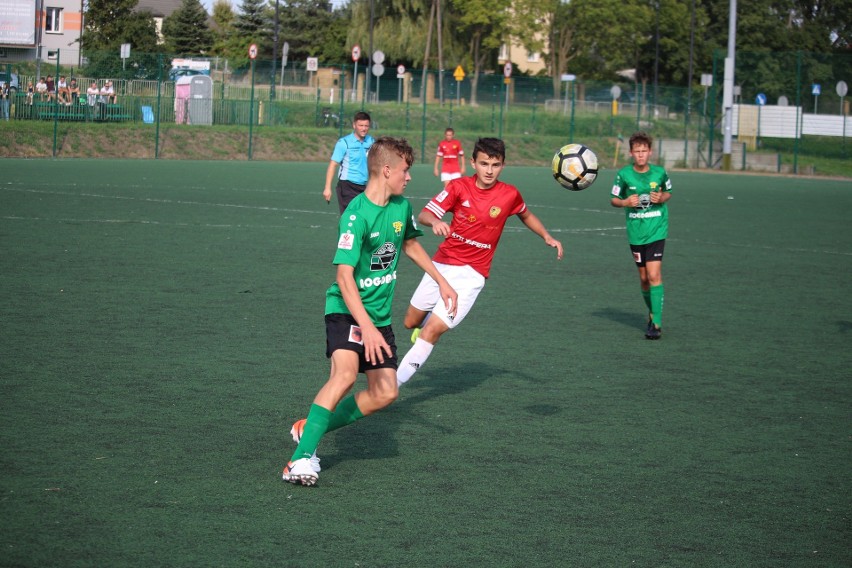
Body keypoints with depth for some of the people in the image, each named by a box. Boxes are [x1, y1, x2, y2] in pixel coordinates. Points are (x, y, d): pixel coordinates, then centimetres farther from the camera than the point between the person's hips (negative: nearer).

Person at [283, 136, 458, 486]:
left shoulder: (401, 207, 4)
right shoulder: (357, 215, -21)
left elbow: (409, 244, 27)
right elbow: (344, 276, -27)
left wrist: (441, 281, 26)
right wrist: (367, 328, -34)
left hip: (380, 313, 8)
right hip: (347, 309, -8)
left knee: (384, 393, 1)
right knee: (346, 373, -29)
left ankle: (310, 428, 16)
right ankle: (301, 458, -27)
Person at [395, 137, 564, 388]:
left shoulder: (509, 194, -6)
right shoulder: (458, 187, -8)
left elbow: (526, 215, 16)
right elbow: (423, 215, -16)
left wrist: (547, 237, 3)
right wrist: (435, 221, -39)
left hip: (470, 275, -2)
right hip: (441, 265, 2)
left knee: (431, 331, -15)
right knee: (412, 322, 17)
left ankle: (393, 384, -6)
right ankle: (433, 319, 53)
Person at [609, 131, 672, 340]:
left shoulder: (659, 172, -4)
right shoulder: (624, 174, -4)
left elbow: (668, 192, 13)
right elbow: (614, 199, 7)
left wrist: (662, 198, -9)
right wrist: (625, 202, -14)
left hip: (656, 230, -2)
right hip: (635, 232, 2)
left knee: (654, 275, -14)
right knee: (644, 277, 9)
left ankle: (657, 323, -12)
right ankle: (652, 313, 32)